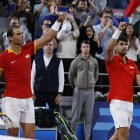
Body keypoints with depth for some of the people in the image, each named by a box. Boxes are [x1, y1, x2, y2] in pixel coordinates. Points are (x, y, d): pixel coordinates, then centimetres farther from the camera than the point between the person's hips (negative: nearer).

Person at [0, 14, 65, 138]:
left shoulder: (28, 49, 5)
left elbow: (47, 38, 8)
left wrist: (58, 21, 2)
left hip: (28, 99, 5)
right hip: (12, 100, -5)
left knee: (30, 134, 3)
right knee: (12, 133, -2)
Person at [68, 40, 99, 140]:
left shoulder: (94, 61, 5)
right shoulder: (76, 61, -2)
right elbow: (71, 76, 7)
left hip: (90, 91, 2)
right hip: (79, 91, -2)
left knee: (89, 117, 5)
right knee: (76, 116, 0)